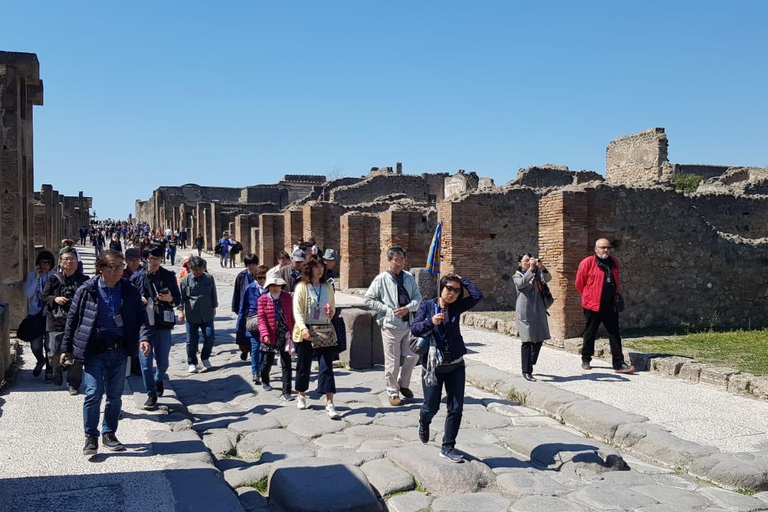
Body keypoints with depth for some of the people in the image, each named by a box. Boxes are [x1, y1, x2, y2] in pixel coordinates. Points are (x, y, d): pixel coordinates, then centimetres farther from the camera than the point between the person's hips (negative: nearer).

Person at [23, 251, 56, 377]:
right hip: (35, 314, 2)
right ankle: (40, 360, 34)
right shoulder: (32, 276, 3)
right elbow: (28, 294, -9)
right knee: (35, 345, 0)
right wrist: (37, 278, -12)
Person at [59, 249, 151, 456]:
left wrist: (143, 338, -15)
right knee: (93, 394, -6)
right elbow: (72, 320, 3)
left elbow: (141, 317, 4)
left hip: (119, 351, 3)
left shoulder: (130, 291, 2)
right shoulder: (87, 291, -4)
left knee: (115, 396, 11)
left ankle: (109, 433, 27)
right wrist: (66, 349, 5)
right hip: (94, 351, -3)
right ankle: (91, 437, 10)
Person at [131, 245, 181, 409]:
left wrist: (170, 299, -13)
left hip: (163, 325, 0)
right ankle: (151, 394, 12)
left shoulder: (169, 276, 4)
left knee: (163, 362, 8)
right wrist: (138, 300, -9)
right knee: (145, 362, -2)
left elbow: (178, 299, 8)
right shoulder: (137, 277, 4)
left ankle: (158, 380, 40)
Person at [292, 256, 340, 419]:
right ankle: (302, 395, 33)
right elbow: (297, 311, -11)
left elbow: (333, 307, 17)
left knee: (327, 366, -6)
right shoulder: (302, 287, -4)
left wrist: (331, 312, -7)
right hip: (305, 331, -2)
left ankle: (329, 403, -7)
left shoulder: (328, 287, 8)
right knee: (303, 365, 10)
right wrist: (303, 329, -25)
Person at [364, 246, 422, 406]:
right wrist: (388, 309, -11)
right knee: (392, 361, 3)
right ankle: (392, 392, 20)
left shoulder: (409, 277, 3)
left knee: (412, 356, 11)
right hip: (390, 324, -4)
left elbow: (417, 297, 6)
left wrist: (408, 308, -14)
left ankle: (403, 384, 34)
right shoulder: (381, 279, -7)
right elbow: (369, 299, -4)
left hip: (409, 324, 4)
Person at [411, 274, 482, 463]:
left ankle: (448, 447, 16)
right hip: (432, 366, -2)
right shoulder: (427, 306, -4)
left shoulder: (457, 307, 2)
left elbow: (477, 295, -12)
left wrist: (462, 279, -3)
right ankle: (424, 423, 44)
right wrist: (430, 322, -29)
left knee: (456, 409, 2)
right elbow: (414, 329, -12)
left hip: (456, 366, 3)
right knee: (431, 407, 8)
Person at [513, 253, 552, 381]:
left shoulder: (537, 273, 14)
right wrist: (530, 269, -30)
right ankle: (526, 371, -3)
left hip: (538, 311, 5)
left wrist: (542, 268, -26)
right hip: (525, 312, -4)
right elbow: (521, 283, -20)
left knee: (538, 340, 9)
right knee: (527, 341, -8)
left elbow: (547, 279, -7)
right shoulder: (517, 276, 4)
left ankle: (530, 365, 27)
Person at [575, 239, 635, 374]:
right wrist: (588, 296, 6)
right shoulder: (587, 262, -8)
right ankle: (586, 360, 22)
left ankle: (619, 364, 4)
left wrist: (617, 293, 16)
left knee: (615, 334, 2)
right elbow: (579, 283, -1)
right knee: (590, 333, 8)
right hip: (593, 305, -5)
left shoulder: (614, 262, 10)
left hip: (611, 306, 5)